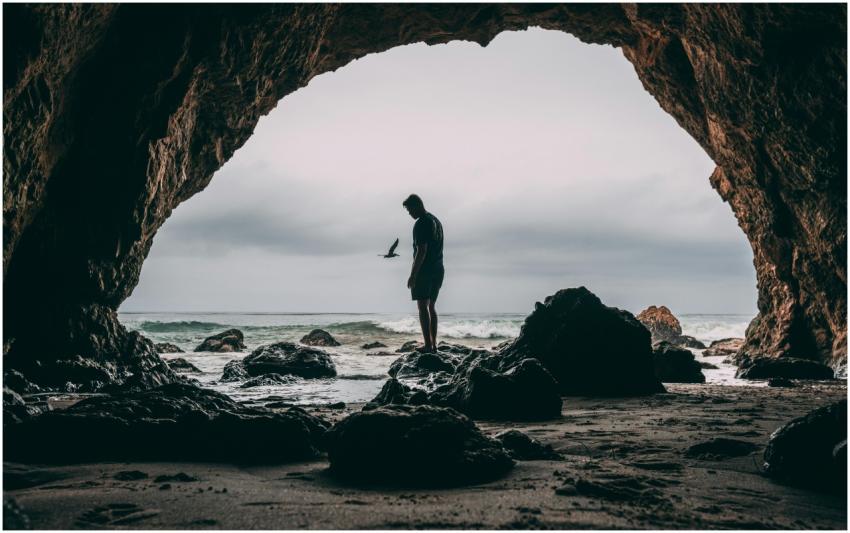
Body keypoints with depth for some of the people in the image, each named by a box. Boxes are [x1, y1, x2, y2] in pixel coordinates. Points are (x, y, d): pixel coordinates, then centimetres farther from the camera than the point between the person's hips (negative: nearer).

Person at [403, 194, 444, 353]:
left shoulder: (421, 224, -13)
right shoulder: (436, 221, 17)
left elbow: (422, 251, -19)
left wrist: (413, 274, -18)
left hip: (425, 270, -9)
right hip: (439, 270, 9)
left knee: (423, 307, -8)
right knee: (431, 307, 13)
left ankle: (428, 345, -12)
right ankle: (434, 344, 13)